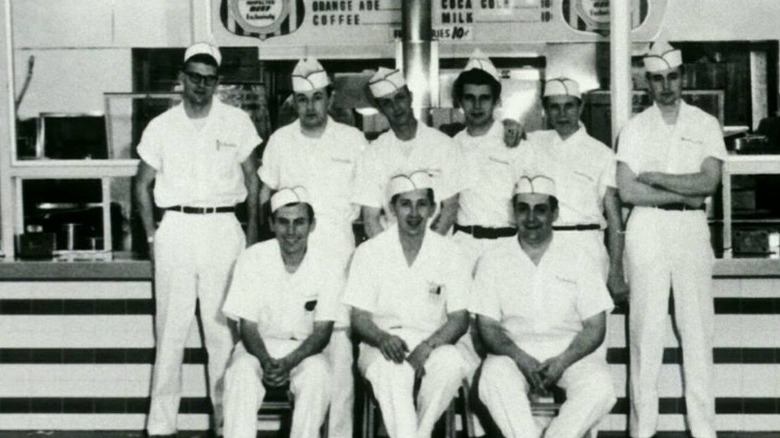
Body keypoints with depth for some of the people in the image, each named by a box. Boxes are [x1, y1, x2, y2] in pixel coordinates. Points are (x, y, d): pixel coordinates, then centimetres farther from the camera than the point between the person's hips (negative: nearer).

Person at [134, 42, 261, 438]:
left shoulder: (236, 122, 5)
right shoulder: (161, 127, 7)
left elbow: (253, 182, 8)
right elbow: (142, 185, 14)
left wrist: (251, 236, 2)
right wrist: (152, 237, 6)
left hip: (223, 230, -1)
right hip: (175, 228, 1)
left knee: (223, 328, 0)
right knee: (171, 328, 3)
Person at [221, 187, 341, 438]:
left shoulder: (328, 269, -9)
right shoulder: (252, 260, -10)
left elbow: (322, 331, -8)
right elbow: (248, 326, -9)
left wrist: (289, 362, -26)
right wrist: (266, 362, -29)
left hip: (304, 349, 0)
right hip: (259, 346, 0)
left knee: (317, 375, -32)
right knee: (241, 373, -32)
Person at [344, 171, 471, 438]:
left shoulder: (448, 254, 4)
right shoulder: (369, 253, 2)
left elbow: (459, 319, 2)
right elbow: (359, 318, 1)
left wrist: (427, 346, -18)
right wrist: (383, 338, -22)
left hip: (433, 344, 1)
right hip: (383, 345, -1)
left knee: (452, 363, -33)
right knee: (392, 367, -36)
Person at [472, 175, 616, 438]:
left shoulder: (577, 259, 7)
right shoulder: (493, 261, 7)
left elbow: (595, 327, 4)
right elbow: (487, 327, 2)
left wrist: (562, 361, -14)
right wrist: (521, 359, -17)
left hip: (570, 353, 1)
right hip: (514, 353, -1)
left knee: (600, 389, -30)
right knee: (494, 380, -34)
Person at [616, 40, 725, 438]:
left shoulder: (705, 125, 7)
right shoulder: (634, 128, 5)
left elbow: (709, 182, -7)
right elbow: (627, 192, -6)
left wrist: (653, 177, -8)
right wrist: (684, 195, -8)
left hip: (692, 230, 1)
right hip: (647, 230, -1)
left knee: (697, 326, 2)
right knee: (646, 326, -1)